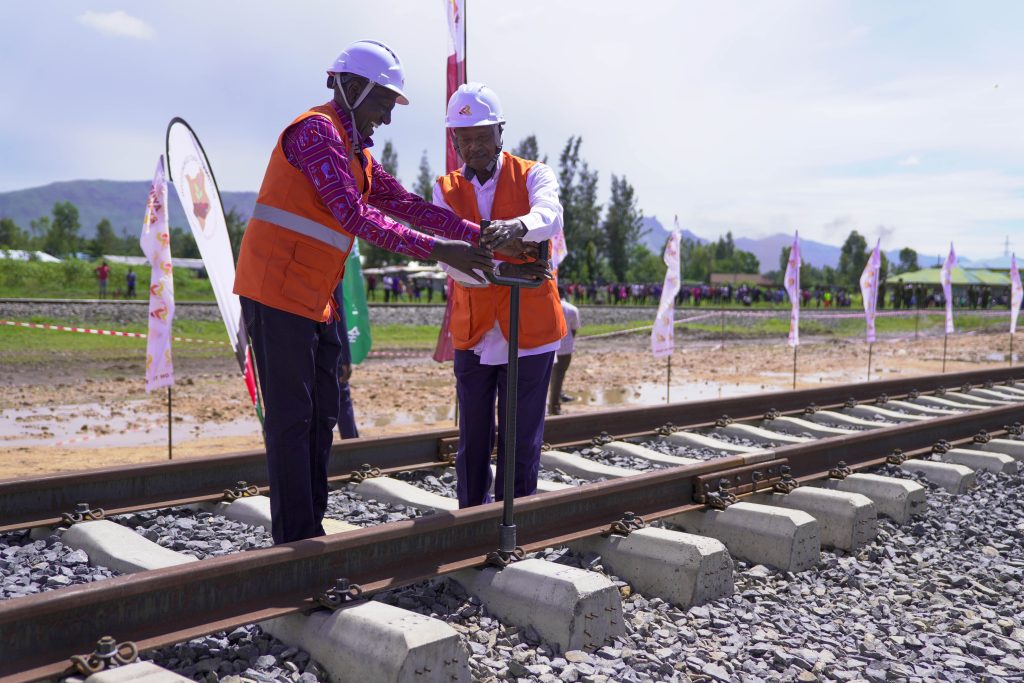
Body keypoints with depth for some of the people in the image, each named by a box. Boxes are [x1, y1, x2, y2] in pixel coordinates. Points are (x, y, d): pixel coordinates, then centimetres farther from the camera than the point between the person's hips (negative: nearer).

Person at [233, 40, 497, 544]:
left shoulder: (357, 153, 18)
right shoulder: (316, 131, -12)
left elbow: (405, 203, 13)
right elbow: (355, 215, -22)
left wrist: (478, 235, 4)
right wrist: (436, 249, -24)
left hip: (316, 303, 10)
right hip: (278, 294, -10)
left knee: (320, 418, 11)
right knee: (291, 420, -5)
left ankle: (311, 531, 20)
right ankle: (294, 540, 2)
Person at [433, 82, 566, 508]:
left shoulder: (533, 175, 1)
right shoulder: (446, 190, 8)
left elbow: (549, 214, -23)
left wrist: (518, 226, -46)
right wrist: (503, 270, -24)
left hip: (529, 333, -2)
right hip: (472, 336, 3)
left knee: (522, 446, 1)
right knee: (472, 442, 11)